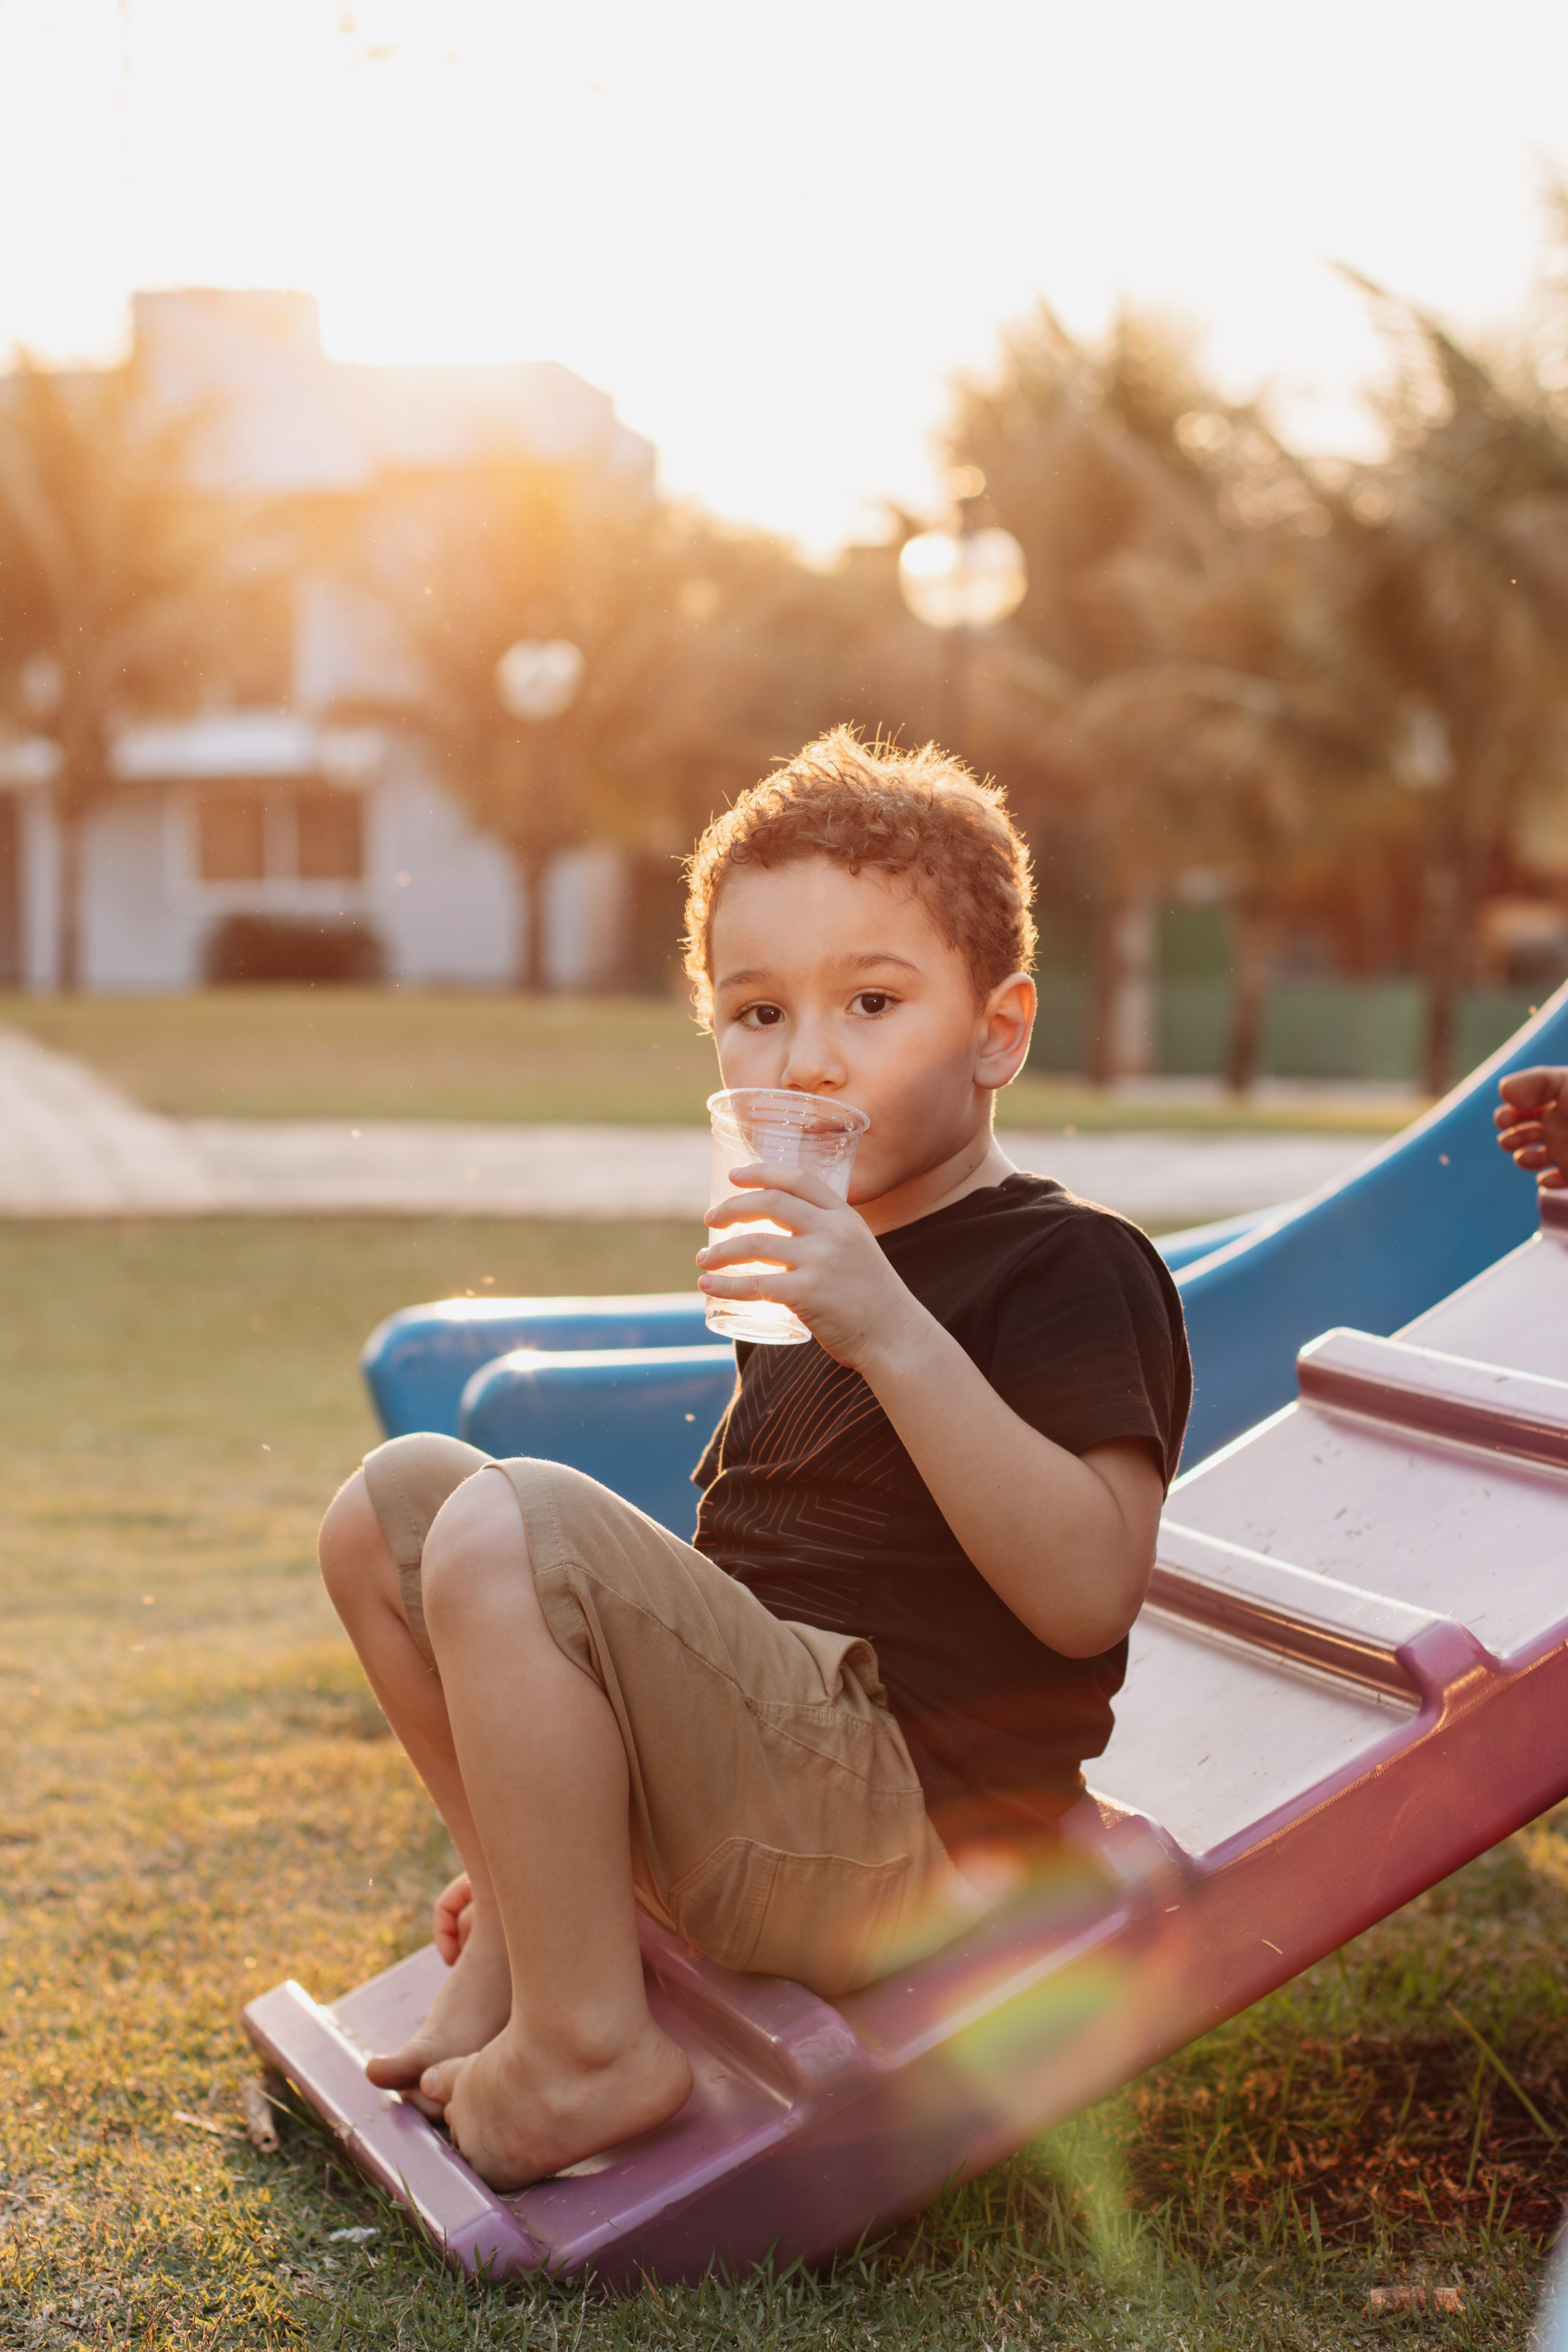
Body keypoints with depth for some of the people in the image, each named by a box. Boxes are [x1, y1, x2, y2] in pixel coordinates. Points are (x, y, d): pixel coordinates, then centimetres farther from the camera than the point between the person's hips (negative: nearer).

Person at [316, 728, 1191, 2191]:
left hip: (910, 1836, -9)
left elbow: (1088, 1591, -24)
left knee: (515, 1531, -26)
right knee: (394, 1496, 5)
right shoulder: (818, 1281, 18)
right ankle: (533, 1917, 5)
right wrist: (541, 1819, 23)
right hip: (761, 1779, 9)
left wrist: (892, 1332, -30)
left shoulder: (1070, 1270, -9)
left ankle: (586, 2043, -15)